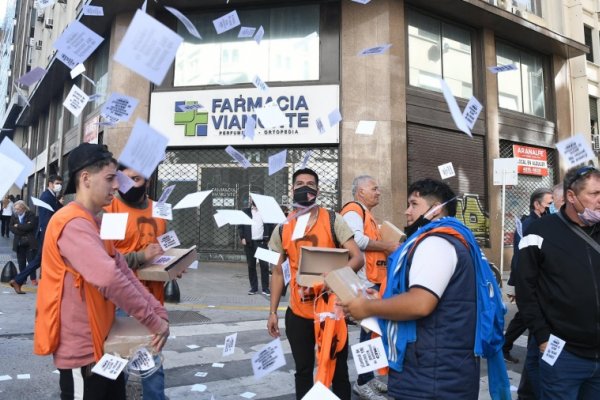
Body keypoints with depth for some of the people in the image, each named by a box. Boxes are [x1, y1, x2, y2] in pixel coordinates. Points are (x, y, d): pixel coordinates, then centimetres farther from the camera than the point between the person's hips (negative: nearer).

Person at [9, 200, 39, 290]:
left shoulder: (31, 215, -5)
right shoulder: (14, 216, 7)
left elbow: (30, 226, -18)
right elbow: (12, 228, -1)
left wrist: (18, 226, -9)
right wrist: (24, 228, -14)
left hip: (30, 242, -3)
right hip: (19, 243, 4)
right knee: (21, 262, 6)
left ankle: (33, 279, 6)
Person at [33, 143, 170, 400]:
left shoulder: (93, 223, 12)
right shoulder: (73, 223, -21)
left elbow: (123, 272, 6)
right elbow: (109, 279, -33)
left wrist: (158, 312, -6)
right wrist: (153, 321, -24)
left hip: (101, 345, 10)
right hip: (82, 351, -10)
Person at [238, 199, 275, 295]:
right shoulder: (245, 212, 11)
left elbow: (271, 225, 5)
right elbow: (240, 226, 6)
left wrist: (269, 238, -6)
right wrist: (242, 238, -6)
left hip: (262, 242, -1)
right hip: (249, 242, 1)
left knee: (264, 265, -4)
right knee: (251, 265, 5)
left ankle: (265, 288, 3)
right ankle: (253, 287, 13)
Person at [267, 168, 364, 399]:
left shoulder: (332, 221, -5)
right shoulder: (282, 229, 3)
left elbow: (358, 258, -10)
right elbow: (278, 272, 9)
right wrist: (273, 312, 6)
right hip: (298, 313, 2)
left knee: (338, 370, 11)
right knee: (303, 371, 16)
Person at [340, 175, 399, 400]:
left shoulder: (367, 214, 22)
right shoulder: (353, 211, -11)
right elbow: (356, 239, -27)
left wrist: (390, 248, 13)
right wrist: (387, 246, -18)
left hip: (374, 280, 10)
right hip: (365, 282, -10)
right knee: (370, 330, -5)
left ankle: (368, 377, 25)